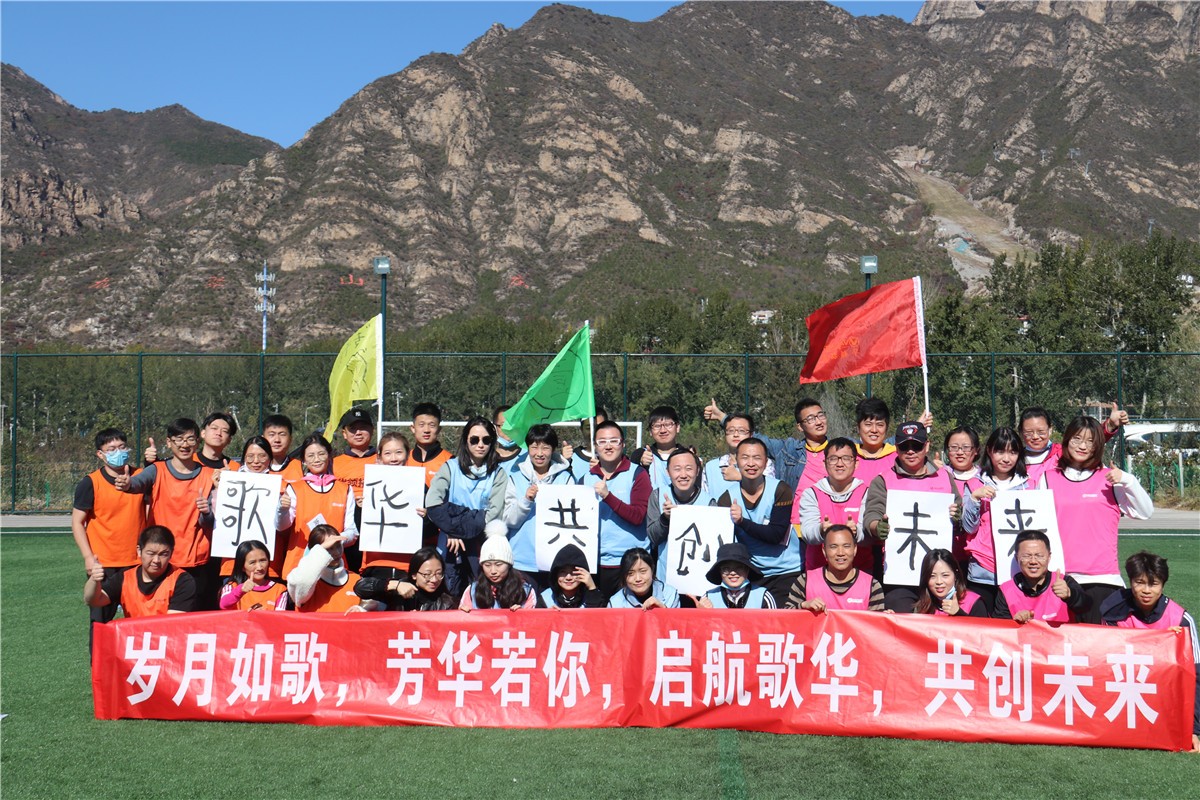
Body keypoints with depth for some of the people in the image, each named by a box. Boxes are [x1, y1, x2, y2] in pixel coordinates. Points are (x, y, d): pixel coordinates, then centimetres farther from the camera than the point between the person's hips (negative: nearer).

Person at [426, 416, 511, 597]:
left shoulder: (498, 473, 8)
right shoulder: (451, 467, 7)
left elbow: (494, 512, -5)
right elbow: (432, 504, -8)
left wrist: (457, 527, -11)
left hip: (483, 546, 0)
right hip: (452, 546, 0)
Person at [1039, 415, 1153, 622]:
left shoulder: (1109, 478, 5)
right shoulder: (1048, 478, 9)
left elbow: (1145, 512, -2)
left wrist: (1127, 480, -14)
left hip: (1102, 578, -1)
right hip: (1060, 577, 2)